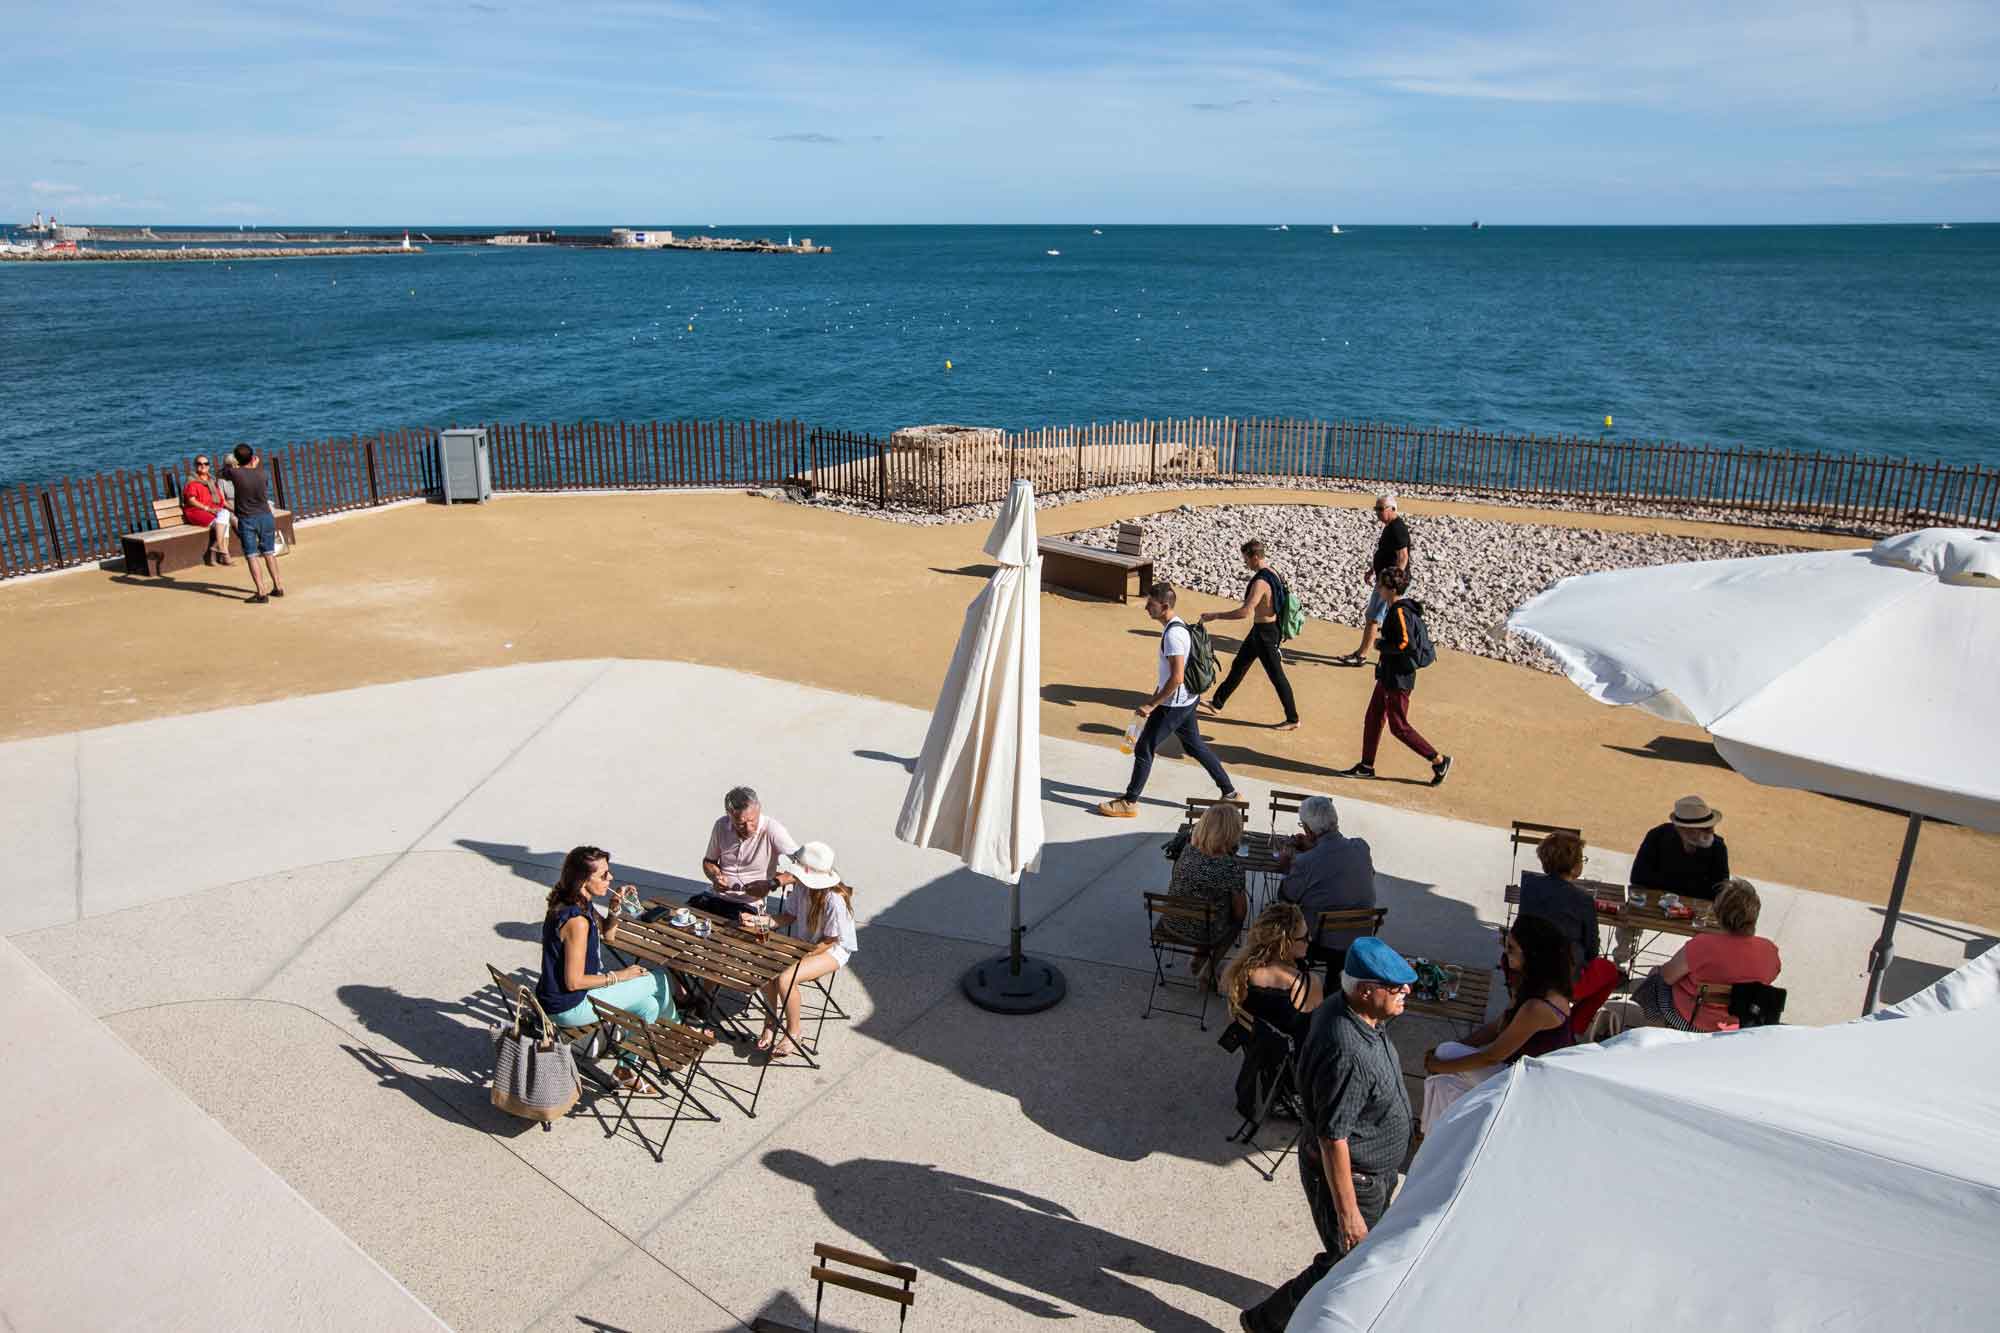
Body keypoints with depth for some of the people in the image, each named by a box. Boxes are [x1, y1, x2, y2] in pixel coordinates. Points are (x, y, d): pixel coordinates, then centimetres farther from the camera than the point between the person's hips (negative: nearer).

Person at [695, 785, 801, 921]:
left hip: (748, 904, -5)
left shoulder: (771, 829, -17)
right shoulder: (721, 826, -2)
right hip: (716, 895, 5)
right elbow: (709, 861, 16)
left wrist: (770, 884, -28)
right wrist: (715, 876, -6)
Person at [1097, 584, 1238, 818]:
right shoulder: (1177, 625, 7)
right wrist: (1155, 695, 23)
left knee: (1144, 749, 0)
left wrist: (1152, 705, -22)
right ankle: (1230, 792, 28)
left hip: (1174, 704, -10)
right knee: (1195, 746, 20)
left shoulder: (1173, 633, -24)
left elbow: (1177, 678, -27)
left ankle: (1129, 803, 10)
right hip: (1185, 700, 10)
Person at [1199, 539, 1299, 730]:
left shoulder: (1260, 582, -28)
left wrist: (1214, 616, -28)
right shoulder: (1271, 572, 2)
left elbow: (1245, 612, -34)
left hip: (1264, 633, -10)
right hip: (1260, 629, 10)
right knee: (1238, 665, 20)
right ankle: (1217, 704, 33)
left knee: (1276, 676, 2)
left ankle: (1293, 720, 14)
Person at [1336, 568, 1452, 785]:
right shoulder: (1395, 609, 8)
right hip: (1389, 676, 10)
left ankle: (1439, 760, 11)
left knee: (1399, 726, -1)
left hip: (1399, 678, -10)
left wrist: (1381, 646, -16)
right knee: (1373, 718, 14)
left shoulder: (1399, 612, -21)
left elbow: (1406, 643, -28)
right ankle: (1366, 766, 23)